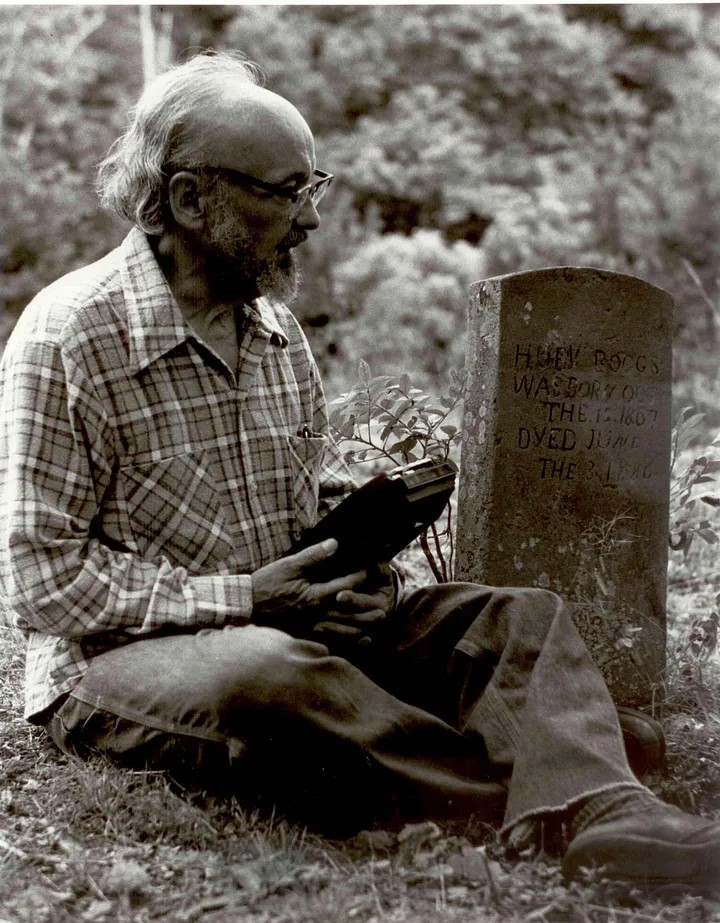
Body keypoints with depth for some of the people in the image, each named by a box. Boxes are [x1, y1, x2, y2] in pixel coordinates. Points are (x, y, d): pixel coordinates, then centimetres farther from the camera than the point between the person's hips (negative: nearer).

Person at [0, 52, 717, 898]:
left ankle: (615, 825, -40)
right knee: (271, 673, -41)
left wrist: (363, 564, -4)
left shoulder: (275, 325, 10)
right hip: (116, 663, -7)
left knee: (517, 617, -13)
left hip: (291, 630, 7)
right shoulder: (68, 337, -12)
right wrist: (240, 599, -21)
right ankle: (546, 811, -31)